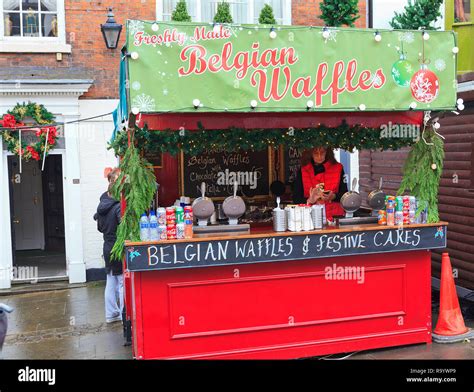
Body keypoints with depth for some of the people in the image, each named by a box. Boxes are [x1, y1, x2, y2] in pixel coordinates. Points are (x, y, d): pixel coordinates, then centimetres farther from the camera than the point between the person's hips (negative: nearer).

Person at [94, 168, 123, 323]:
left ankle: (111, 313, 24)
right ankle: (125, 315, 4)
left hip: (108, 248, 8)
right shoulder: (119, 207, -19)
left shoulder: (103, 204, 7)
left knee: (111, 281, 15)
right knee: (123, 283, -1)